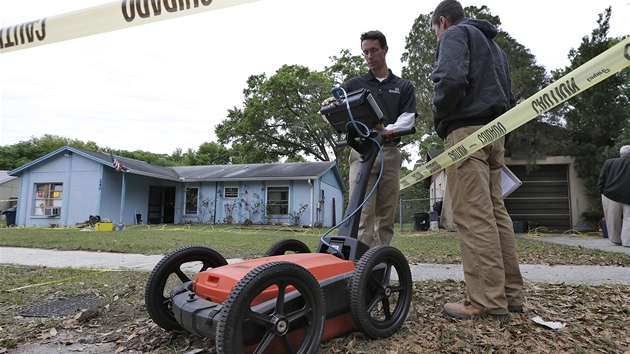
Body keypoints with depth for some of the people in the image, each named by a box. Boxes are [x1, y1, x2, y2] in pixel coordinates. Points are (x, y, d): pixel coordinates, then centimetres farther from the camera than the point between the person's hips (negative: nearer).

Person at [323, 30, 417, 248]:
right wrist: (329, 105, -18)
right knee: (363, 213, -11)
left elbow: (408, 118, 2)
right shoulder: (354, 85, 16)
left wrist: (388, 130, -20)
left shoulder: (403, 86, 16)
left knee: (386, 215, 2)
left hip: (390, 152, 1)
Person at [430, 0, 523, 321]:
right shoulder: (492, 43, 30)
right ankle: (510, 294, 13)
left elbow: (451, 79, -18)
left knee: (474, 216, -11)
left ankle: (488, 303, -9)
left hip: (466, 131, -9)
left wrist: (440, 117, -4)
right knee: (496, 212, 8)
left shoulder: (454, 34, 2)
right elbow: (507, 96, 29)